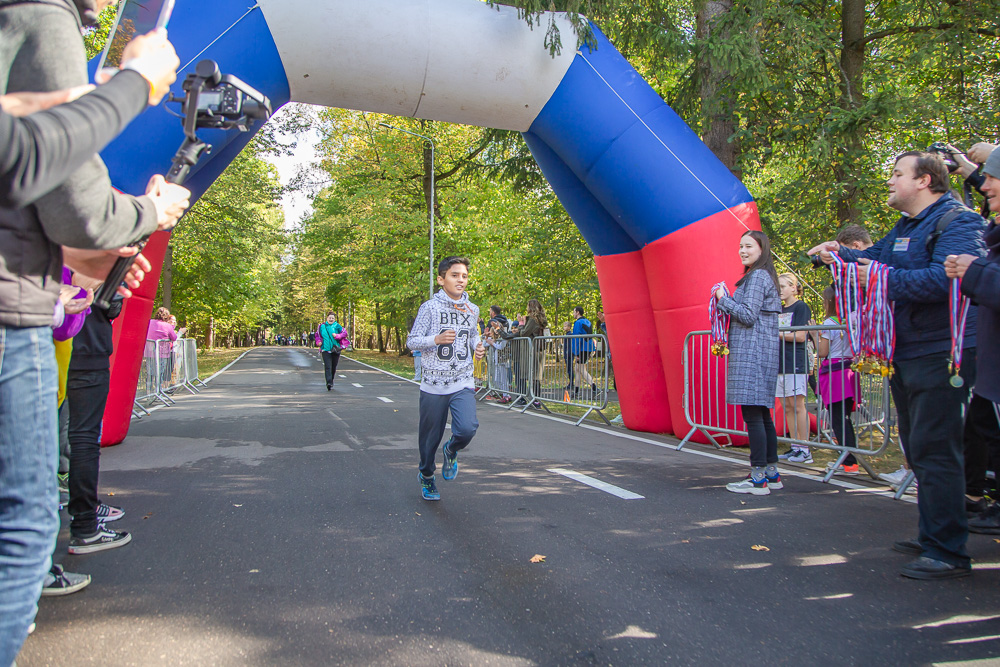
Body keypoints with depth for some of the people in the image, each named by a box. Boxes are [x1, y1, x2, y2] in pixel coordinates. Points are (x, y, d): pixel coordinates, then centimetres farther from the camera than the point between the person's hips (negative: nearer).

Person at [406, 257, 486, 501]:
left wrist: (478, 347, 3)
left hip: (463, 383, 2)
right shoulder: (430, 307, -6)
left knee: (467, 429, -20)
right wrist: (437, 339, -23)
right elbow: (411, 341, -6)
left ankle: (451, 451, 16)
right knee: (430, 436, 9)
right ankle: (426, 476, 38)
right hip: (434, 384, -2)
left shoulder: (472, 309, 8)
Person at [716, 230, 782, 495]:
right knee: (762, 414, 12)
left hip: (752, 352, -10)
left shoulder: (757, 276, -8)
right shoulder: (764, 276, 23)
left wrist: (723, 299, -4)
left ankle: (758, 478, -9)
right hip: (762, 353, 10)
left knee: (752, 414, -10)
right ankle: (771, 472, 17)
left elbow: (748, 315, -16)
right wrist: (727, 300, 13)